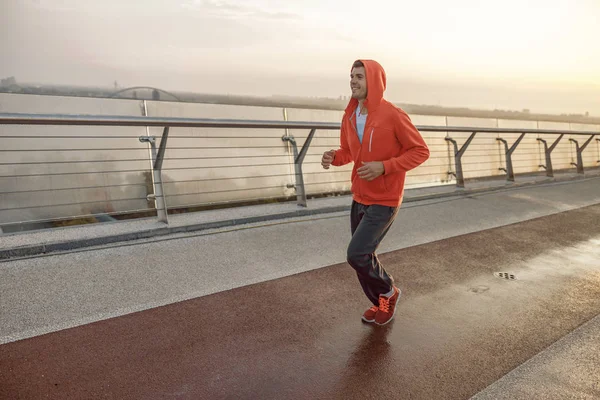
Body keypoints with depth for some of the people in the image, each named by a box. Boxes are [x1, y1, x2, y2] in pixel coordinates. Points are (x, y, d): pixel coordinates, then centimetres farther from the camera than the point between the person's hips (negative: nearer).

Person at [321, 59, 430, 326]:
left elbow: (421, 151, -12)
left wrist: (384, 166, -24)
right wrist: (333, 157, -9)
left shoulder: (393, 115, -17)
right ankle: (381, 303, 36)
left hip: (384, 201, -7)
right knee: (363, 256, 12)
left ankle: (388, 292, 17)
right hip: (359, 198, 7)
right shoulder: (349, 116, 3)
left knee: (356, 254, -12)